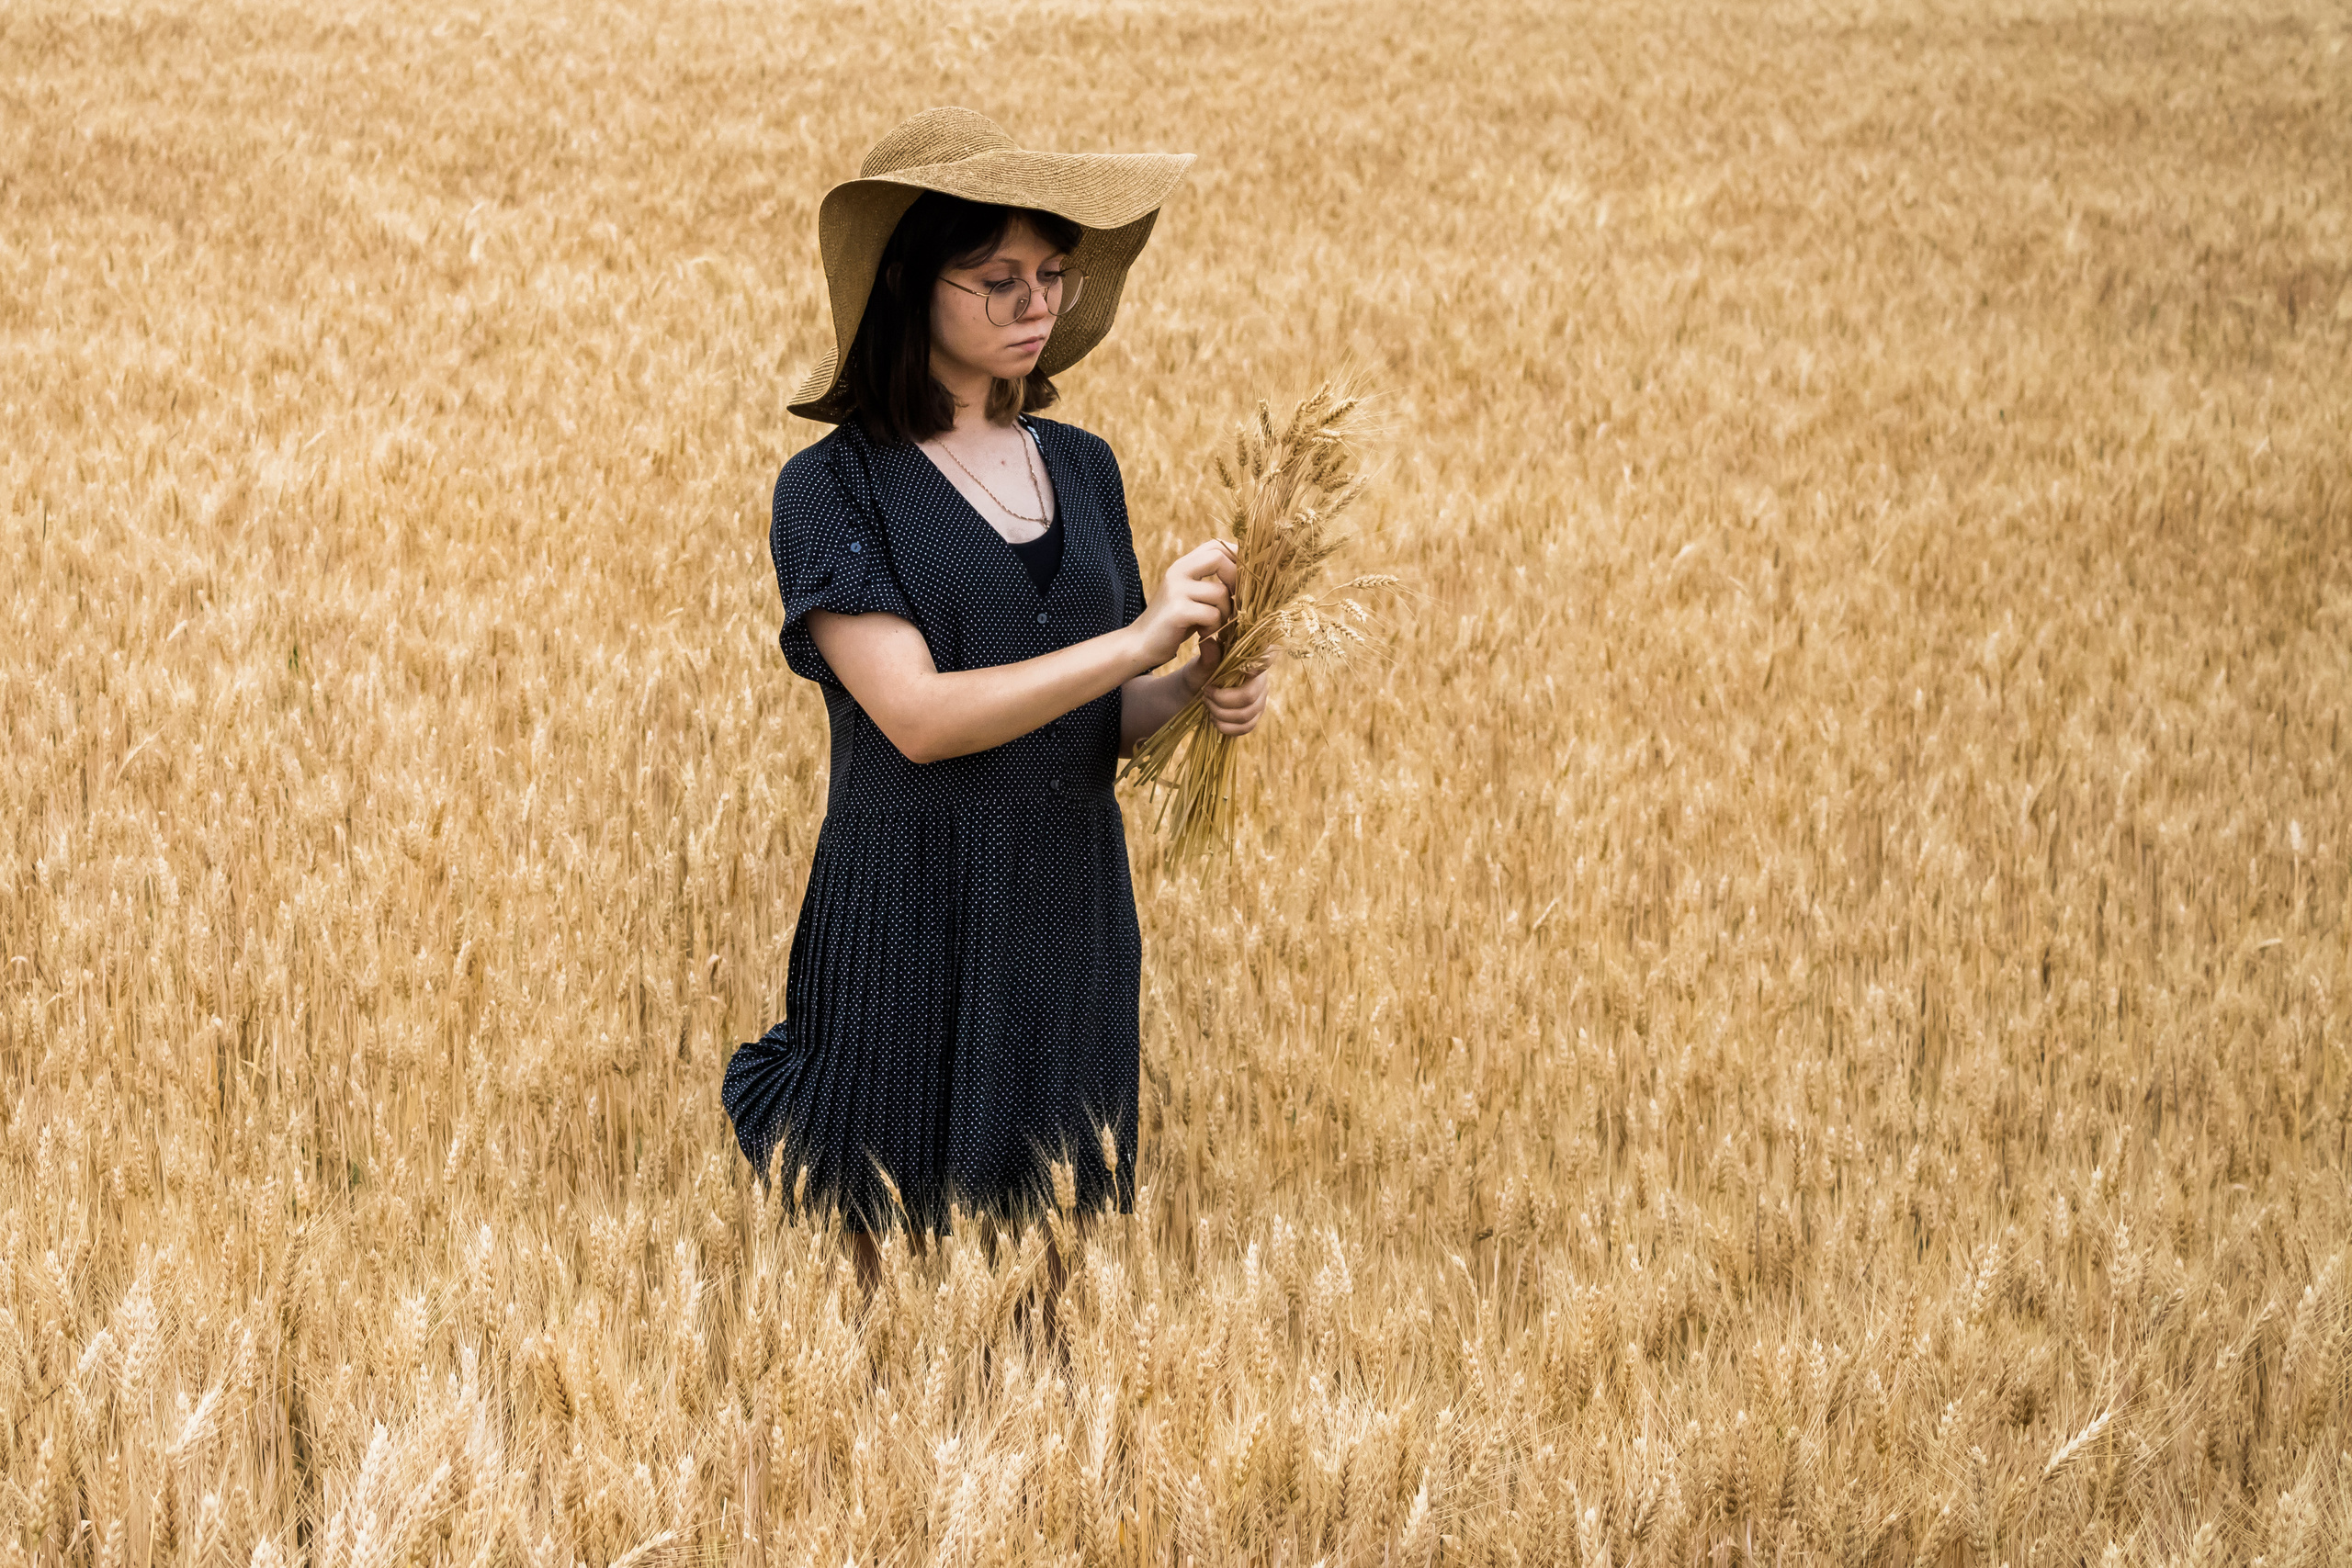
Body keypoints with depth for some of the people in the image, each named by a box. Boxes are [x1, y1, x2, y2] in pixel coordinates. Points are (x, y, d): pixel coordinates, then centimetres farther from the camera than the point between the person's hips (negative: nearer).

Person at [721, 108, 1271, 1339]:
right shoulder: (835, 487, -6)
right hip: (913, 925, -5)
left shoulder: (1082, 470, 10)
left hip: (1071, 916, 5)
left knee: (1043, 1260, 8)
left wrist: (1197, 695, -7)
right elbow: (919, 716, -17)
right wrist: (1139, 640, -18)